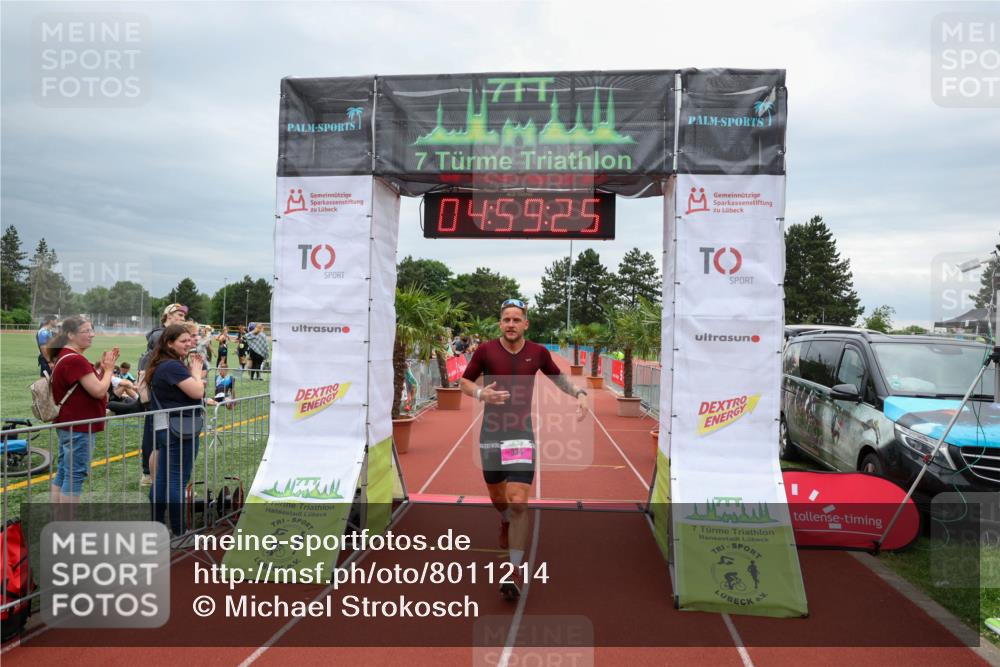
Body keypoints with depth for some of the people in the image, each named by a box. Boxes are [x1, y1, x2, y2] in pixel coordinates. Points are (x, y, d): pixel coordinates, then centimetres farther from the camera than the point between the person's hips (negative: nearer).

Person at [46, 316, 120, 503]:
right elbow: (99, 391, -23)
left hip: (67, 424, 11)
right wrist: (108, 369, -8)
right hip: (79, 427, -11)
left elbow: (88, 383, 16)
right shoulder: (75, 359, -22)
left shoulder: (64, 355, 12)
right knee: (75, 475, -3)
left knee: (62, 473, 16)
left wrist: (101, 367, 4)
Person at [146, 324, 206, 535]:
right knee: (179, 480, -3)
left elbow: (188, 388, 17)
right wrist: (196, 370, -5)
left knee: (162, 478, 14)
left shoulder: (162, 365, 14)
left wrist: (194, 369, 5)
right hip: (180, 429, -10)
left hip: (165, 428, 10)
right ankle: (179, 532, 3)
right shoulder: (173, 366, -18)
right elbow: (197, 392, -20)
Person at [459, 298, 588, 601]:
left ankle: (512, 574, -5)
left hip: (522, 435, -1)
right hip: (491, 434, 1)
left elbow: (558, 377, 18)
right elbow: (465, 382, 6)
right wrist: (481, 393, -15)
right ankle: (506, 523, 55)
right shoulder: (485, 350, -5)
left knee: (518, 503, -13)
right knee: (497, 497, 18)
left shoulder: (538, 352, -1)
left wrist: (579, 393, 1)